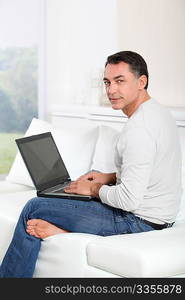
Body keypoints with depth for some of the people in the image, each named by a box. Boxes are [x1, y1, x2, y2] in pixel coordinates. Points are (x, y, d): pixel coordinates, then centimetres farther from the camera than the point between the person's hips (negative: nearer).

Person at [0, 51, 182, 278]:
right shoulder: (159, 111, 8)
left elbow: (129, 199, -29)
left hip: (139, 220, -10)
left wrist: (95, 189, -10)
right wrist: (110, 178, 11)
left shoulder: (138, 129, -26)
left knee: (34, 208, -3)